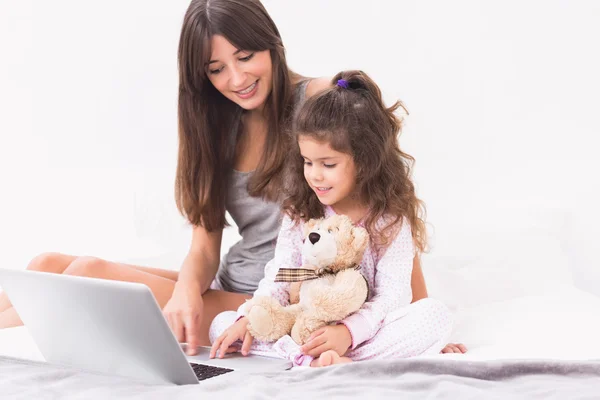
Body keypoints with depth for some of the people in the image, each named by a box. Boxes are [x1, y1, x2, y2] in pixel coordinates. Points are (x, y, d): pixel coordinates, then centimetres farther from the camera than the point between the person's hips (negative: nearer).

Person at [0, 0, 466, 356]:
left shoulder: (321, 102, -9)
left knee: (89, 274, -21)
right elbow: (205, 248, 4)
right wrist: (187, 289, -19)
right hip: (227, 289, 7)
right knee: (49, 266, -9)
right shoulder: (218, 127, 11)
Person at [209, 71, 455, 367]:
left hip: (365, 331, -3)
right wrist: (250, 318, -18)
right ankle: (310, 360, -37)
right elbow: (280, 278, 1)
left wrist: (349, 332, -30)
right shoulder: (300, 212, 6)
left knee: (435, 314, -29)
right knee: (222, 324, -14)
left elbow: (392, 297, -13)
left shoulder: (391, 219, -6)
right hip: (302, 329, 3)